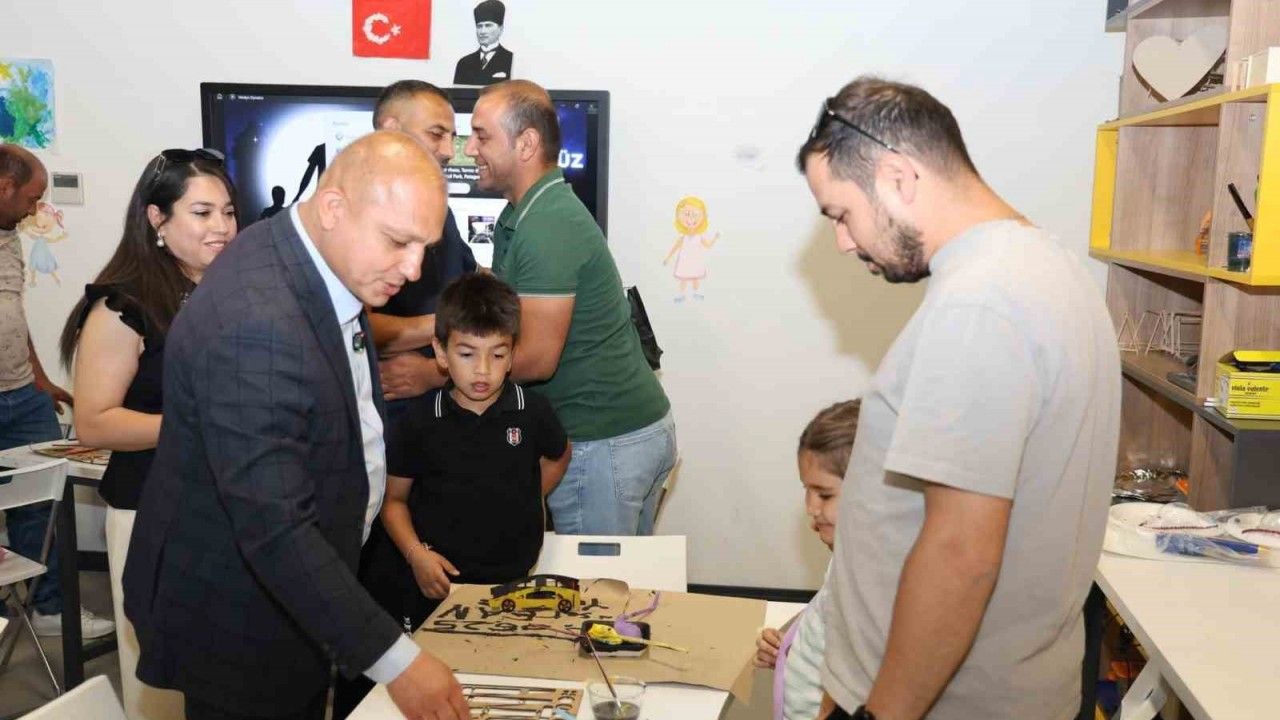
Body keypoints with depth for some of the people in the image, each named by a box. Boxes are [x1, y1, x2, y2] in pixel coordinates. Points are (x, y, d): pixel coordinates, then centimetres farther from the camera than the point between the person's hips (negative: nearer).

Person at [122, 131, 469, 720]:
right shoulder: (253, 324, -33)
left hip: (301, 590, 9)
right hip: (239, 626, -9)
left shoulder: (319, 262, -3)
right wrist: (394, 661, -34)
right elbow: (274, 533, -34)